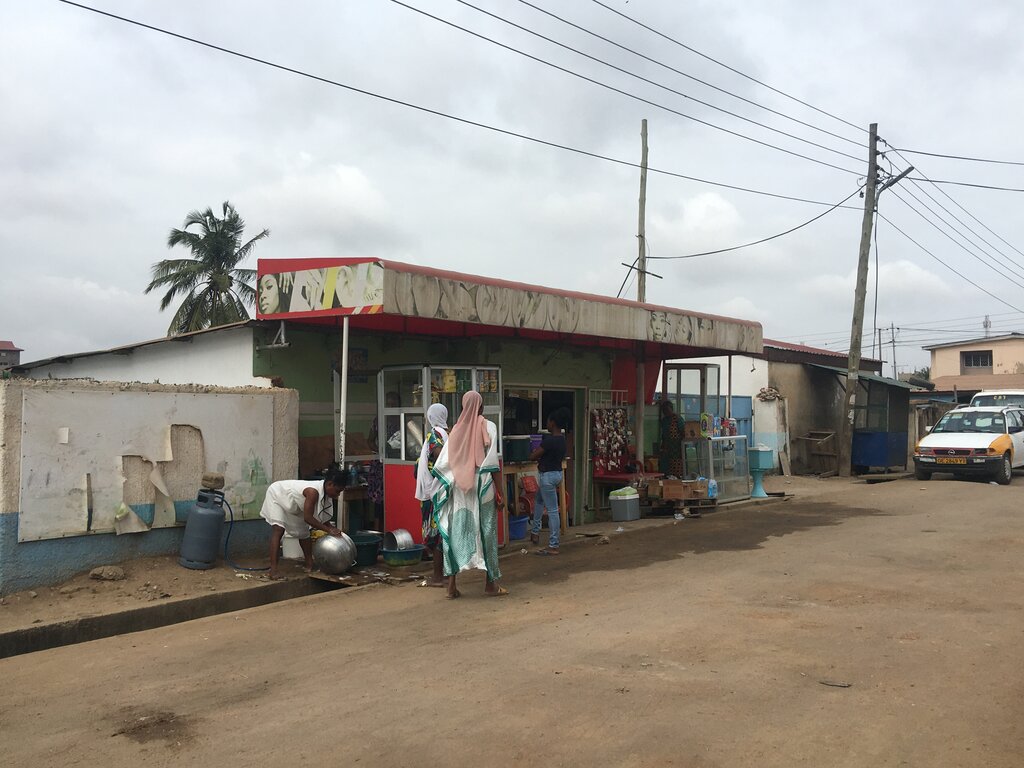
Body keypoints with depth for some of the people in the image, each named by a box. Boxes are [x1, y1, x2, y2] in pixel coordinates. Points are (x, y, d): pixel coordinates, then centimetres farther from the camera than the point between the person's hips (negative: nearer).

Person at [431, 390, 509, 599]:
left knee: (455, 532, 6)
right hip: (482, 488, -3)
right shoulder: (487, 426, -3)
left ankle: (451, 584, 5)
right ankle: (491, 583, 11)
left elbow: (441, 464, 2)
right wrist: (500, 494, -7)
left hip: (458, 489, 3)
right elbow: (493, 463, -9)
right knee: (486, 531, 5)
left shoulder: (456, 429, 6)